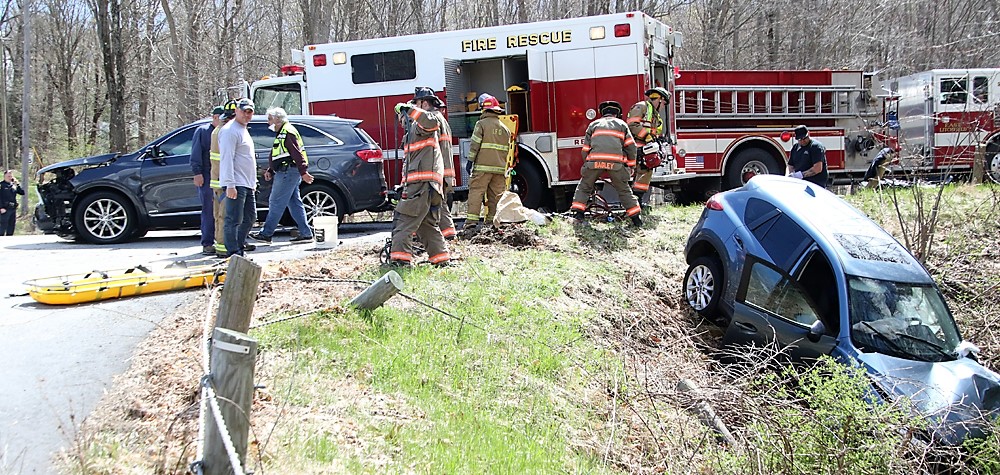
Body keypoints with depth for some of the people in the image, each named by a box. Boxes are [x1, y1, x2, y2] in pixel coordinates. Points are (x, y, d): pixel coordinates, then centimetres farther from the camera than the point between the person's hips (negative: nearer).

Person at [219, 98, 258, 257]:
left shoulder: (243, 130, 20)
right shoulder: (230, 130, -11)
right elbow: (227, 159, -19)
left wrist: (253, 181, 25)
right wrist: (230, 185, -25)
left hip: (247, 184, 10)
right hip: (236, 184, -10)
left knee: (250, 217, 17)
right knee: (234, 220, -9)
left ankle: (240, 244, 28)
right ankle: (233, 252, -7)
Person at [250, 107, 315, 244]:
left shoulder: (288, 132, -12)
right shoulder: (282, 133, 21)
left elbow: (297, 154, -21)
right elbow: (278, 156, 26)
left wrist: (303, 172, -26)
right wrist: (270, 170, 19)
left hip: (288, 172, -11)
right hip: (286, 172, 11)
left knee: (276, 203, -5)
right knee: (294, 203, 9)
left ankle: (266, 234, -1)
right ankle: (306, 234, 9)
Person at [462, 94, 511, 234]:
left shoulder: (481, 124, -3)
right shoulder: (505, 128, 15)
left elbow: (475, 144, -8)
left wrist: (470, 161, -4)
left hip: (483, 167, -5)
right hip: (500, 167, 5)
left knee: (476, 193, -7)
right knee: (496, 196, 8)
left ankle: (471, 223, -16)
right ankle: (492, 223, 10)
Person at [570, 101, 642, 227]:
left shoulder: (594, 124, 25)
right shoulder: (621, 124, 23)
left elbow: (585, 148, 22)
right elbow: (631, 146, 15)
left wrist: (587, 164, 33)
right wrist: (630, 164, 23)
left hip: (594, 161, 0)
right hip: (616, 162, 0)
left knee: (584, 187, 17)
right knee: (624, 190, 13)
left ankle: (578, 212, 5)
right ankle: (636, 219, 10)